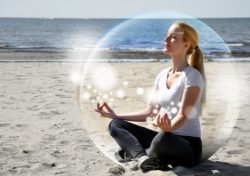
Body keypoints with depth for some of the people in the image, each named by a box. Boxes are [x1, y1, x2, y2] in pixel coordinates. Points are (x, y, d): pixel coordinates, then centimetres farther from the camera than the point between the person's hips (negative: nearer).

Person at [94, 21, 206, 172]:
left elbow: (183, 115, -22)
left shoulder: (192, 76, -12)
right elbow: (149, 112, 14)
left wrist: (169, 127, -44)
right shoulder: (162, 75, 10)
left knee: (164, 138, -41)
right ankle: (143, 157, -29)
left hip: (188, 146, -7)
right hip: (166, 138, 7)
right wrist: (115, 115, 13)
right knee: (115, 125, -3)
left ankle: (134, 153, -10)